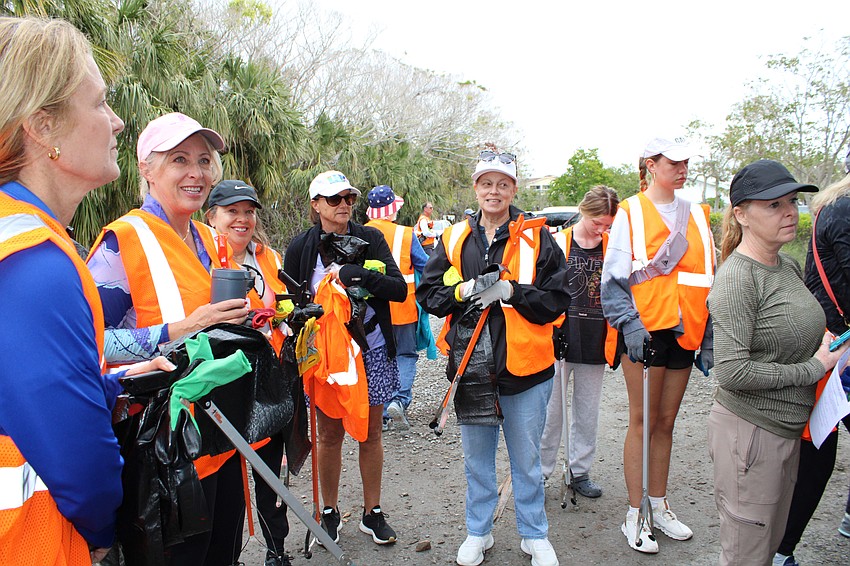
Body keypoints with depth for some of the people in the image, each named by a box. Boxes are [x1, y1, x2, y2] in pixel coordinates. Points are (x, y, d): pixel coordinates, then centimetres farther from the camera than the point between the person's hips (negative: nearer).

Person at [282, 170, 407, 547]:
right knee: (329, 435, 12)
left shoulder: (370, 239, -3)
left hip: (372, 351, 1)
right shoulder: (300, 247, -3)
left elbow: (399, 290, -12)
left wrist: (354, 274, -21)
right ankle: (329, 512, 32)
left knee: (370, 433, 12)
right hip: (324, 355, 0)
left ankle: (372, 513, 29)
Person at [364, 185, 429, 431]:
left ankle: (380, 411, 18)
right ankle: (400, 399, -10)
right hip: (401, 307, -2)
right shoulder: (405, 235, -9)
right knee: (405, 354, 11)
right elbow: (426, 267, -2)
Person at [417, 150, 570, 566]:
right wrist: (465, 290, -13)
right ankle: (478, 532, 37)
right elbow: (428, 294, 5)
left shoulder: (536, 238, -2)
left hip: (525, 366, -2)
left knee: (527, 459, 14)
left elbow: (557, 299, -6)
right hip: (471, 366, 2)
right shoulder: (454, 239, 5)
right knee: (476, 458, 17)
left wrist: (510, 292, -19)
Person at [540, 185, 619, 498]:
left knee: (587, 410, 13)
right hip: (559, 338, -3)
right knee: (551, 408, 2)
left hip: (594, 341, 3)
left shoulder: (613, 246, 6)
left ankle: (579, 471, 28)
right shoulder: (557, 243, -3)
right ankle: (540, 471, 17)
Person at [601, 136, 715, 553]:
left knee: (665, 422, 13)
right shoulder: (630, 213, -2)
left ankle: (659, 506, 27)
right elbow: (614, 277, -8)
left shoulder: (696, 215, 14)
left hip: (683, 331, 5)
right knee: (643, 422, 1)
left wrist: (708, 341, 10)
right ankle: (634, 517, 13)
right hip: (644, 330, -5)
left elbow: (709, 280, 15)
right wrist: (630, 324, -20)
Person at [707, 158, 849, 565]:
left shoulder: (789, 267, 8)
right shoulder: (737, 277, -19)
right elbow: (733, 372, -26)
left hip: (788, 427, 8)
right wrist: (812, 369, -16)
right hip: (749, 429, -8)